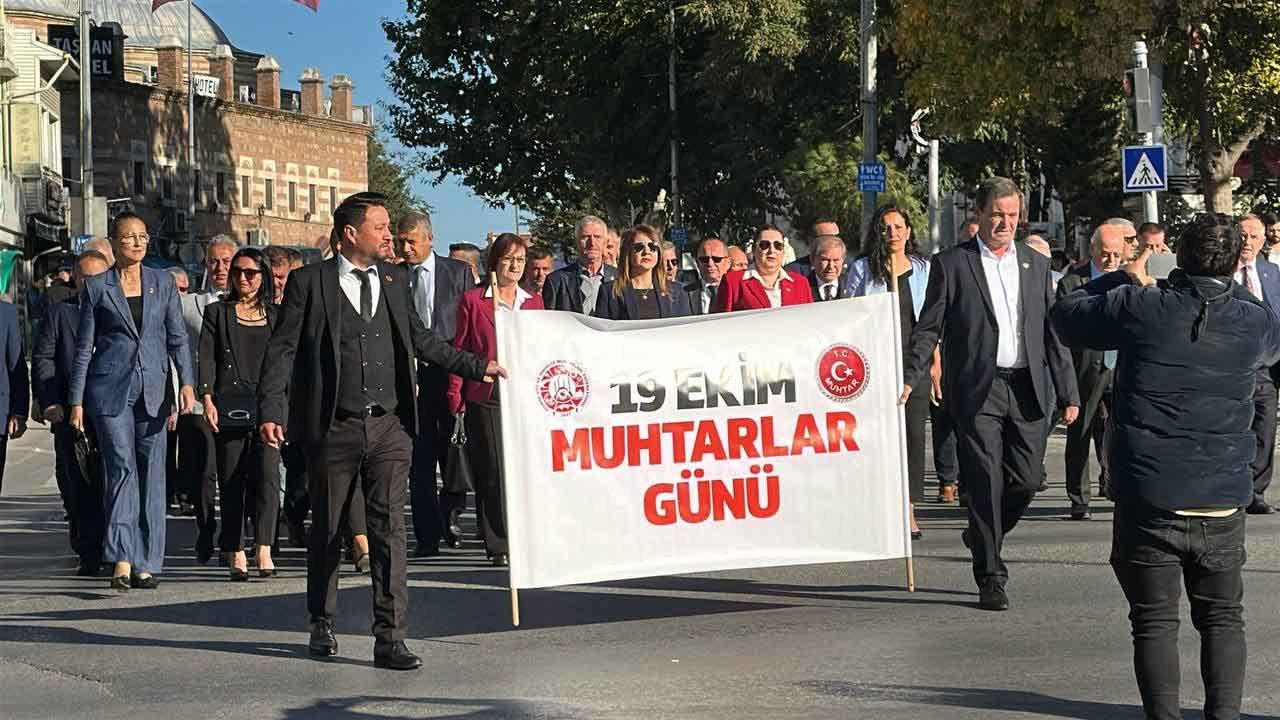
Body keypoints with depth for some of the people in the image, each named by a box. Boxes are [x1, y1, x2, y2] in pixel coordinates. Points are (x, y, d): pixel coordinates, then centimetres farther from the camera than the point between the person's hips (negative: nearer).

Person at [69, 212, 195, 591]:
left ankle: (146, 563, 9)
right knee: (122, 467, -13)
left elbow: (177, 337, 9)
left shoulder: (163, 282, 10)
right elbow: (84, 346, 6)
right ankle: (122, 560, -15)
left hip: (152, 390, 2)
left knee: (152, 474, 3)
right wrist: (76, 400, 2)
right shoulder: (96, 287, 4)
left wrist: (186, 382, -4)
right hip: (110, 389, -2)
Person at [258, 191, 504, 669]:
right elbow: (282, 349, -3)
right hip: (333, 428, -2)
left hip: (389, 427, 3)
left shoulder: (395, 280, 11)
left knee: (389, 529, -5)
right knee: (326, 529, 11)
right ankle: (322, 624, 29)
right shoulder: (309, 282, -1)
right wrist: (271, 411, -13)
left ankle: (390, 638, -4)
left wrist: (476, 368, 16)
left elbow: (419, 339, 21)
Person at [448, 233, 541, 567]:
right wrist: (456, 399, -2)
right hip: (486, 397, -3)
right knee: (494, 472, -3)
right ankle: (499, 546, 3)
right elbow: (459, 350, 4)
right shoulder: (473, 300, 5)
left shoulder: (534, 302, 14)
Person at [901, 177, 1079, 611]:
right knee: (985, 484, -4)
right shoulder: (951, 264, 2)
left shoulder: (1036, 264, 14)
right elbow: (928, 329, 0)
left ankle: (982, 537, 29)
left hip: (1027, 389, 4)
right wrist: (911, 377, -14)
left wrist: (1068, 392, 9)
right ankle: (990, 577, 5)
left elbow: (1053, 332, 14)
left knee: (1028, 479, 1)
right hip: (977, 391, -4)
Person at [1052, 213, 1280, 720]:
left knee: (1154, 621, 7)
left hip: (1148, 501, -2)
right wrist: (1232, 286, 28)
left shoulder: (1140, 307, -8)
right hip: (1222, 504, 2)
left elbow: (1066, 315, 8)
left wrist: (1126, 279, 18)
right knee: (1222, 618, 15)